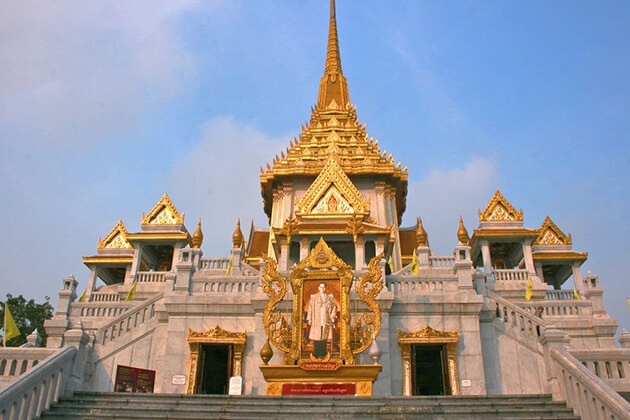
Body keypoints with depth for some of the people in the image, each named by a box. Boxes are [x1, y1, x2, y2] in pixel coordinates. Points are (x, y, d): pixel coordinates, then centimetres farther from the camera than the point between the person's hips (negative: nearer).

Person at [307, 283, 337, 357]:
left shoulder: (329, 297, 9)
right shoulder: (314, 297, 5)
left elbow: (334, 306, 9)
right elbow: (310, 308, 3)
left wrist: (333, 316, -2)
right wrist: (309, 318, -3)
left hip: (326, 320, 1)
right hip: (317, 320, -1)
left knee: (324, 335, 2)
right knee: (317, 336, -4)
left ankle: (323, 352, 12)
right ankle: (317, 352, 2)